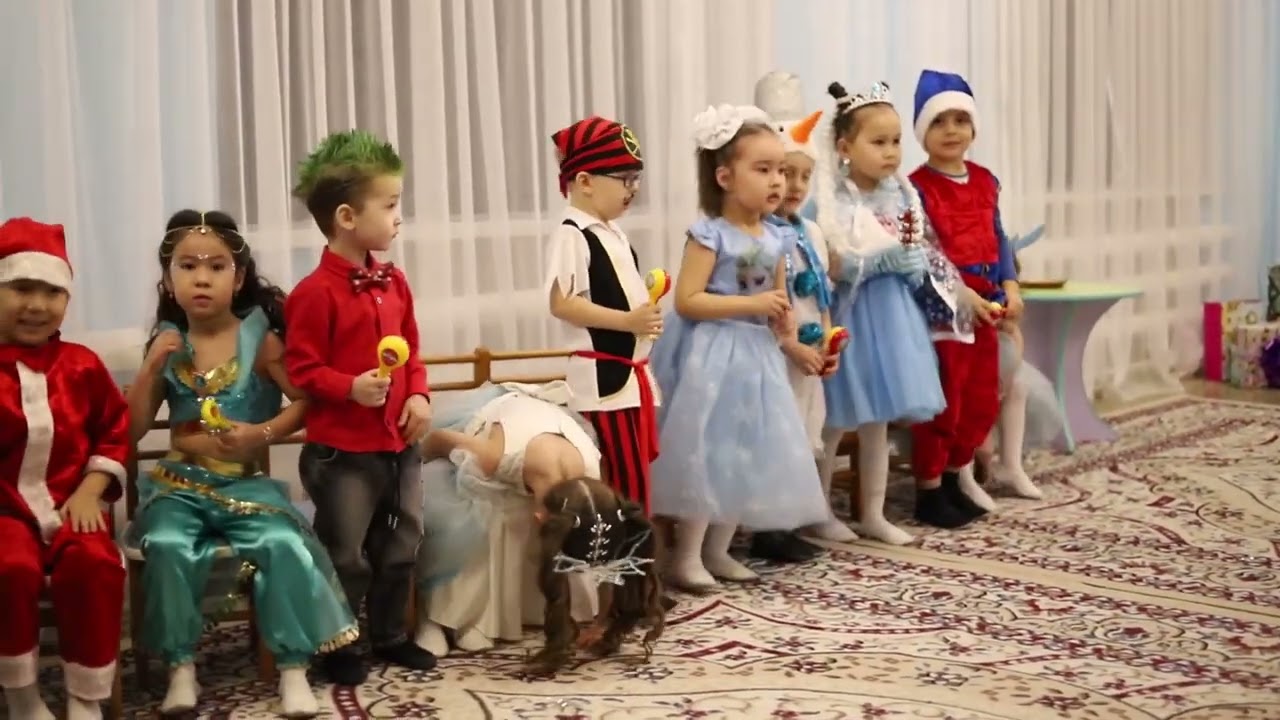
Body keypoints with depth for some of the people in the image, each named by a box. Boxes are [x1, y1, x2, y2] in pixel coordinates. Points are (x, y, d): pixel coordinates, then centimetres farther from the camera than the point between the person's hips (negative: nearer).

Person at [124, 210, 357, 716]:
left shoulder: (259, 337, -1)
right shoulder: (166, 343, 6)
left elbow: (306, 400, -4)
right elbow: (130, 431, 5)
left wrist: (261, 434, -19)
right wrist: (152, 367, -7)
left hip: (246, 483, -1)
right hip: (181, 484, 2)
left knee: (284, 545, -27)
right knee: (166, 546, -29)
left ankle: (294, 670, -15)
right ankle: (181, 668, -14)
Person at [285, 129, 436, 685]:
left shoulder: (393, 282, 6)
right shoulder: (316, 292, -15)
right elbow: (301, 369, -14)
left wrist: (418, 395, -2)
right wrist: (351, 388, -28)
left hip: (399, 442, 7)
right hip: (342, 451, -7)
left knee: (400, 547, 17)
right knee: (346, 556, 5)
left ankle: (389, 636, 34)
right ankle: (337, 648, 22)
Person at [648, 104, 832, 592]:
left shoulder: (777, 238, 6)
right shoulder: (710, 235, -14)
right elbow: (686, 301, -19)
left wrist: (784, 323, -5)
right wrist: (752, 304, -22)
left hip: (755, 355, 7)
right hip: (711, 357, -7)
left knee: (747, 454, 11)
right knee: (705, 454, -5)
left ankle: (717, 551, 23)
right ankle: (687, 557, 6)